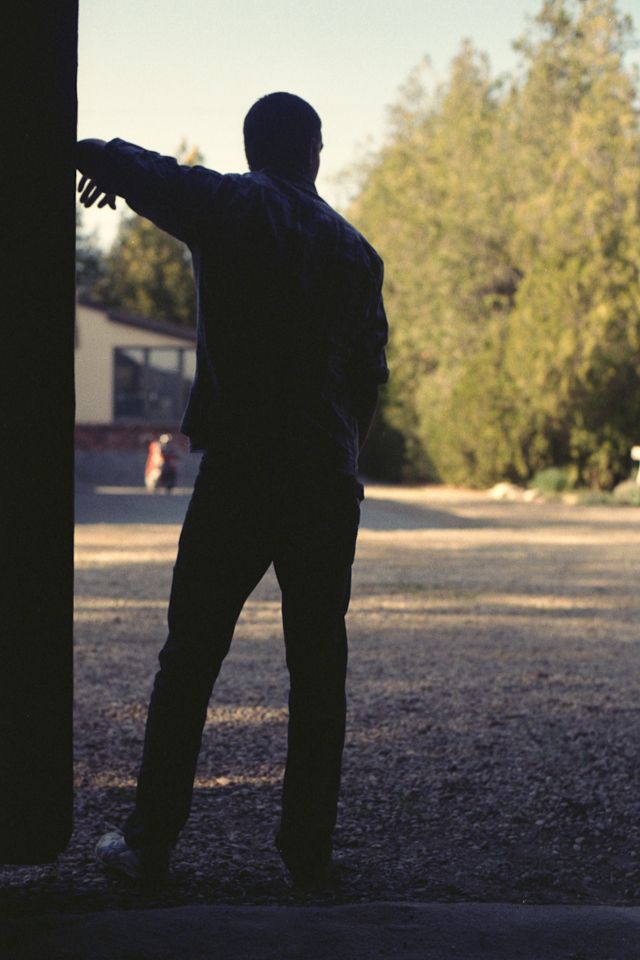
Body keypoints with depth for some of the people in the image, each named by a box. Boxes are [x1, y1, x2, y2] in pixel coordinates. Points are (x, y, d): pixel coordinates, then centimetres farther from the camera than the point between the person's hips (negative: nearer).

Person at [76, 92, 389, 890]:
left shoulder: (231, 207, -2)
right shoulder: (354, 249, 11)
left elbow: (122, 164, -9)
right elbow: (369, 372, 12)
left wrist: (100, 159, 14)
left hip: (238, 473, -3)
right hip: (328, 482, 3)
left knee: (190, 659, 4)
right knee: (318, 666, 8)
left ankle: (150, 843, 6)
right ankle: (310, 848, 10)